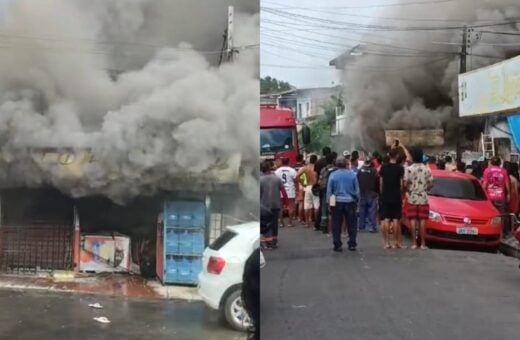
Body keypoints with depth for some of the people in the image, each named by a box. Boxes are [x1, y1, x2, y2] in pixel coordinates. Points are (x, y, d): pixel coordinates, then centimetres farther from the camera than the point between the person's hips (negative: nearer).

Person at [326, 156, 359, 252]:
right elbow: (357, 190, 3)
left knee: (336, 225, 6)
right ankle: (352, 244, 10)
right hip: (350, 202, 1)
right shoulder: (352, 174, -2)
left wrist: (329, 202, 7)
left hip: (337, 202, 0)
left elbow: (329, 190, -1)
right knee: (351, 224, 9)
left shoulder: (333, 175, -3)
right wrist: (357, 201, 13)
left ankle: (337, 245, 6)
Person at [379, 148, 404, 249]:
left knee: (385, 220, 3)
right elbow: (401, 184, -4)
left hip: (385, 197, 2)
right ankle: (397, 242, 4)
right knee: (396, 220, 1)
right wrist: (401, 195, 9)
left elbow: (381, 183, 6)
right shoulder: (400, 168, -5)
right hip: (396, 197, -2)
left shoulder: (383, 167, 3)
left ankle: (386, 242, 1)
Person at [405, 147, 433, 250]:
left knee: (413, 220, 2)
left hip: (412, 198, -1)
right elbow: (431, 184, -1)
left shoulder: (409, 169, -8)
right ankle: (422, 243, 1)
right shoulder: (427, 169, -1)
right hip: (423, 198, 1)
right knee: (422, 220, 2)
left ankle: (414, 243, 1)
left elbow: (405, 184, -11)